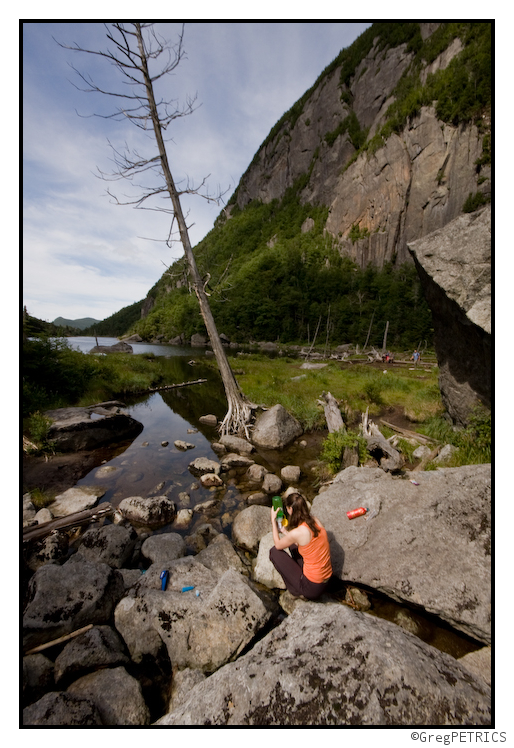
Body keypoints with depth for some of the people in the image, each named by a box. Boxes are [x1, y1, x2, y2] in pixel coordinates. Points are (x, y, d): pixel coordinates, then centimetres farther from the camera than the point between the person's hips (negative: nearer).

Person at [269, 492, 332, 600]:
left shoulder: (297, 533, -25)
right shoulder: (315, 521, -6)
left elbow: (278, 545, -4)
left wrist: (273, 520, 3)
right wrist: (286, 532, 21)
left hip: (312, 589, -7)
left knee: (274, 551, 2)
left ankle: (296, 590, 12)